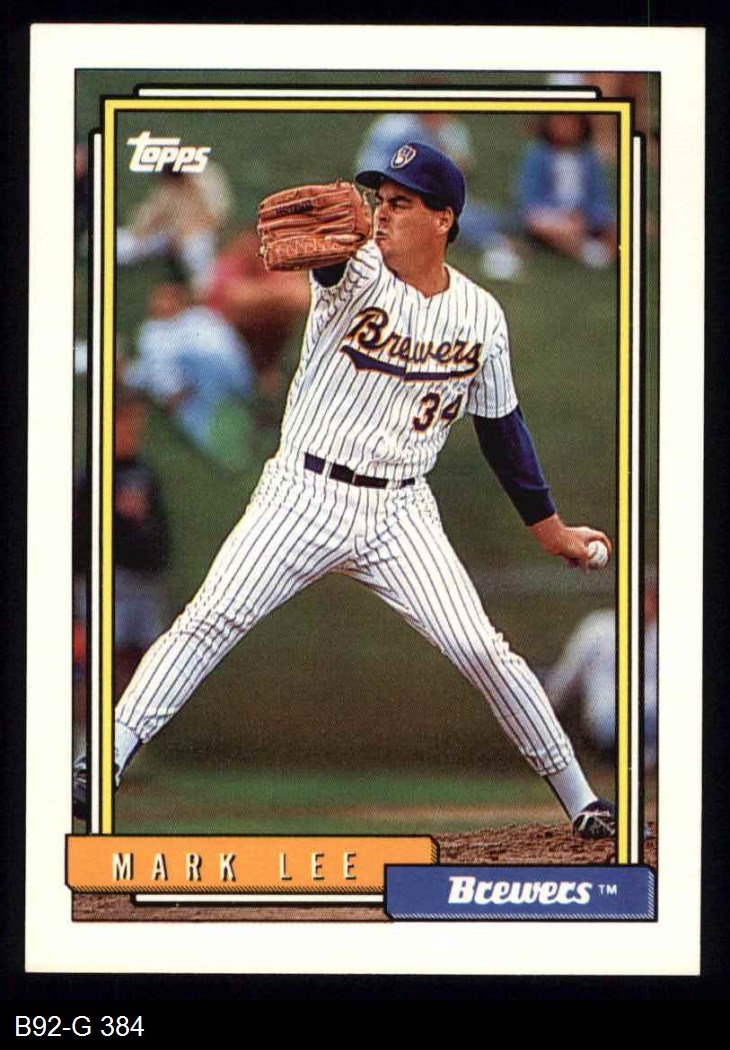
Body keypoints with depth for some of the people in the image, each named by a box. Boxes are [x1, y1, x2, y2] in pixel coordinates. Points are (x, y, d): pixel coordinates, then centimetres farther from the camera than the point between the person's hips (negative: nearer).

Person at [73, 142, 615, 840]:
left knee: (480, 648, -6)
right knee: (210, 620, -15)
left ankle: (579, 798, 9)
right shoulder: (357, 271, -8)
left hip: (399, 514, 1)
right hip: (302, 495, -1)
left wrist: (548, 527, 16)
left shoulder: (480, 315, 3)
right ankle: (104, 763, -12)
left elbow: (500, 426, 15)